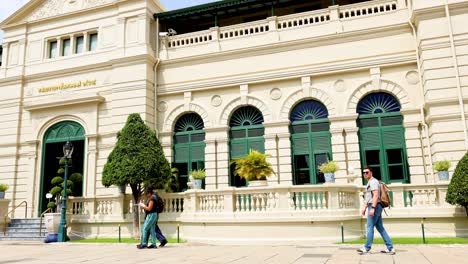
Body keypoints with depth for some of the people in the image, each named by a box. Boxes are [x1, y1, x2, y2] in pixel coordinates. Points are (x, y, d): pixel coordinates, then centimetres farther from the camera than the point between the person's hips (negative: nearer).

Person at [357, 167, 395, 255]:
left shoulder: (373, 181, -9)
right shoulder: (369, 183, 23)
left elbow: (376, 195, -20)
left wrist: (372, 208, -27)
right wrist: (364, 208, 26)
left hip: (375, 207, -10)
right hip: (375, 207, 10)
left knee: (370, 227, -6)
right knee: (380, 228, 8)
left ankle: (367, 247, -2)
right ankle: (390, 248, 8)